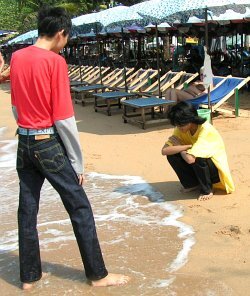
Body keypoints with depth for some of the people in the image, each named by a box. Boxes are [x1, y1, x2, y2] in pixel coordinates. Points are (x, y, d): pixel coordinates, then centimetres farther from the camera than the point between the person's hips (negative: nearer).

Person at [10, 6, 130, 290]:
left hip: (24, 144, 7)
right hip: (49, 144, -7)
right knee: (80, 208, 4)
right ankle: (98, 274, 15)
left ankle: (29, 276, 24)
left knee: (27, 210, 12)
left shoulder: (16, 57, 5)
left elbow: (15, 107, 12)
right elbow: (64, 119, -16)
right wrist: (77, 163, -8)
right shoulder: (55, 61, -15)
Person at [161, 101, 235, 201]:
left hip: (216, 169, -6)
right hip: (198, 168, 6)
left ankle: (207, 190, -11)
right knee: (172, 155, -16)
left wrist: (179, 146, -21)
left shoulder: (206, 130, -30)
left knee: (196, 157, -35)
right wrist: (188, 146, -28)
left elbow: (190, 159, -40)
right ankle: (192, 184, 4)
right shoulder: (181, 129, -10)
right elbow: (164, 151, -21)